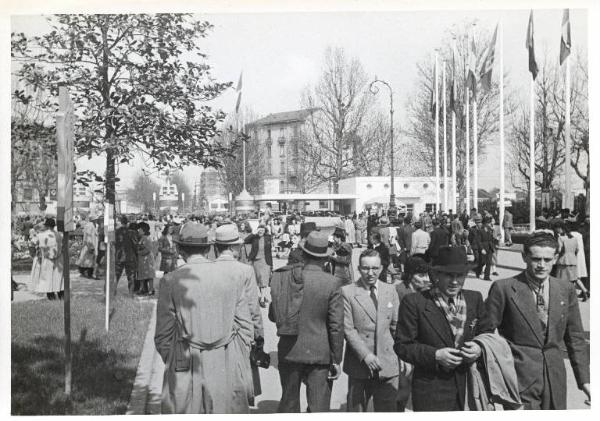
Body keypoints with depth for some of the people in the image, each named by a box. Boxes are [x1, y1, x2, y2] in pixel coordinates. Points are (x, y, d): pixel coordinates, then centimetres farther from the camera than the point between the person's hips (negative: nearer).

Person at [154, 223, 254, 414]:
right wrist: (241, 363, 13)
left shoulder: (171, 281, -3)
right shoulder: (233, 275, 2)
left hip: (186, 370, -1)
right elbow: (245, 327, 4)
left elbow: (163, 335, -1)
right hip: (228, 368, 2)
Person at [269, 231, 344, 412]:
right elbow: (336, 326, -11)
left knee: (288, 404, 18)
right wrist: (337, 360, -2)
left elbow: (272, 316, 4)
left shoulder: (281, 277, -5)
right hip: (319, 355, -3)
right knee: (318, 407, 7)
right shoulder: (332, 283, -14)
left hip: (288, 352, 3)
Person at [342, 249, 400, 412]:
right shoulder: (347, 292, -4)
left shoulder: (390, 291, 9)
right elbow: (348, 329, -8)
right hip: (359, 364, -3)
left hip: (388, 365, 3)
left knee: (387, 411, 6)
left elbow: (396, 326, 12)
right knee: (355, 411, 8)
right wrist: (365, 355, -16)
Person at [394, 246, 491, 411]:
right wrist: (435, 355, -19)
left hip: (470, 387, 4)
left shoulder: (475, 299, 5)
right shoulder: (414, 303, -9)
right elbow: (402, 345, -7)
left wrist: (480, 349, -7)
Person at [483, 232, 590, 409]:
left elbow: (575, 339, 11)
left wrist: (584, 380, 9)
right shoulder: (503, 288, -8)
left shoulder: (566, 290, 5)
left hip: (555, 380, 4)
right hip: (519, 381, -4)